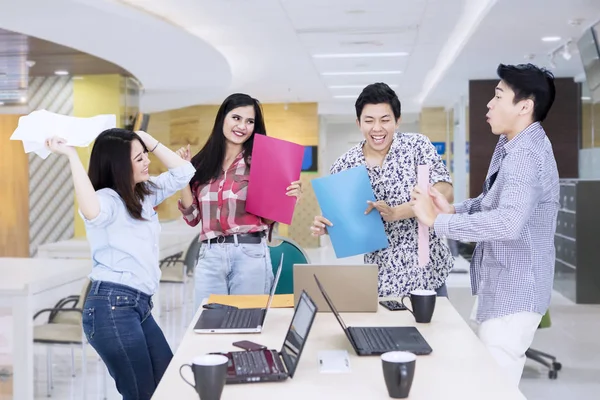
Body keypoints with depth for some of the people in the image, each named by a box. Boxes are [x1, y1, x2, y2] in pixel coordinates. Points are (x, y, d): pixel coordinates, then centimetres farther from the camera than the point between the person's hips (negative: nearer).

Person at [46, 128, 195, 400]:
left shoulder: (145, 194, 15)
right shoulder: (107, 199, -12)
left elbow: (183, 172, 18)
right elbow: (91, 212, -36)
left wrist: (148, 140, 11)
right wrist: (72, 156, -30)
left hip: (140, 305, 9)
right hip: (111, 306, -9)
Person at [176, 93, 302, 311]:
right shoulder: (202, 164, 10)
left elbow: (269, 216, 3)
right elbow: (192, 218, 8)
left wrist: (288, 197, -15)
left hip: (250, 254, -2)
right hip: (209, 256, 2)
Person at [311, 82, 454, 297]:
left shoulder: (417, 145, -6)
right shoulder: (345, 166, -3)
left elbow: (445, 192, -16)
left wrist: (395, 212, -28)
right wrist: (324, 225, -18)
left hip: (428, 270, 0)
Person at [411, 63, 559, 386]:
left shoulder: (526, 156, -24)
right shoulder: (508, 146, 10)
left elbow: (508, 221, -39)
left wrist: (437, 220, -31)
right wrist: (453, 209, 1)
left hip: (513, 294, -11)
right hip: (498, 288, 11)